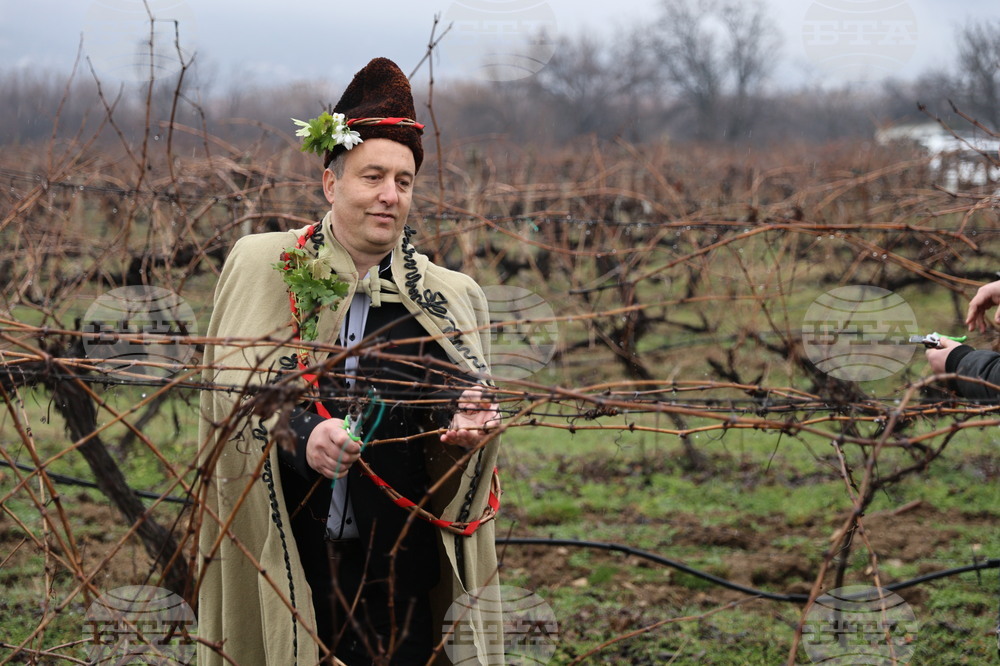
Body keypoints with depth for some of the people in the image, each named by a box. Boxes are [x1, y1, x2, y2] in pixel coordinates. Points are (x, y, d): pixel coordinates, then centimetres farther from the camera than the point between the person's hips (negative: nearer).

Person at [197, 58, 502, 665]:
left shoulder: (447, 297, 6)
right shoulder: (262, 266, 2)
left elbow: (462, 413, 4)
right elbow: (234, 389, -5)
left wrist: (466, 426, -19)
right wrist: (300, 434, -24)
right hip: (281, 556, -1)